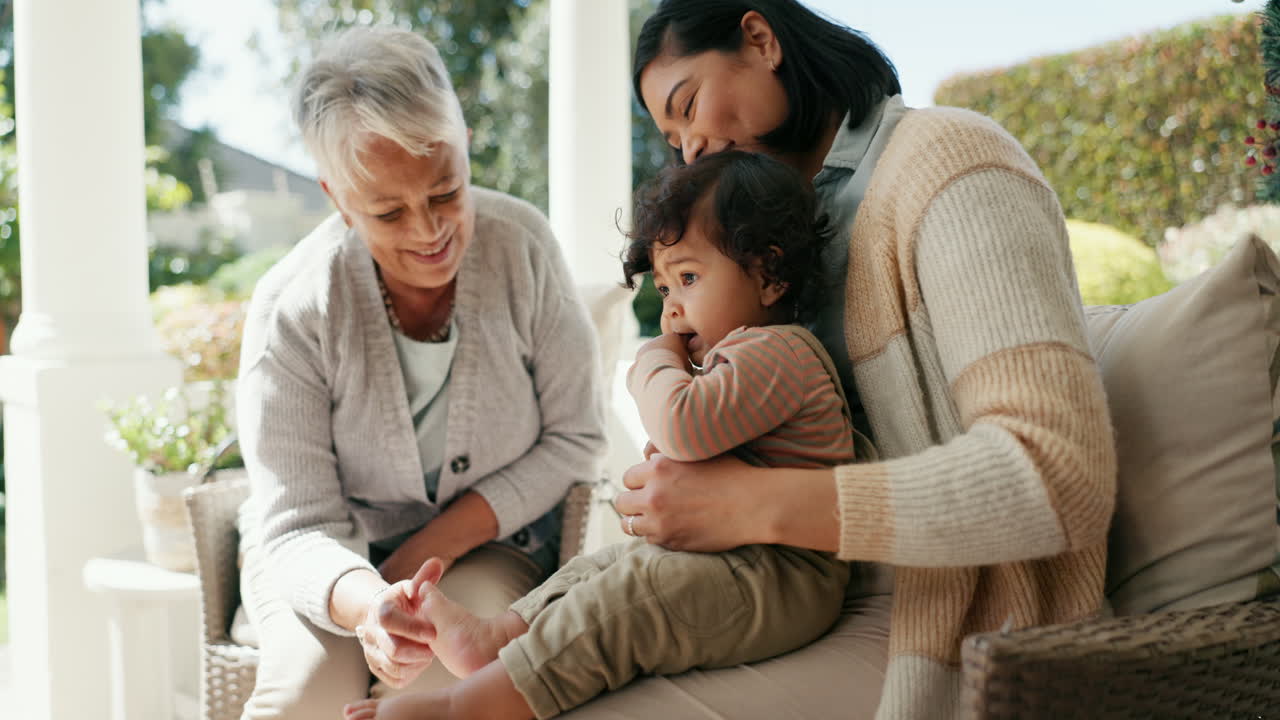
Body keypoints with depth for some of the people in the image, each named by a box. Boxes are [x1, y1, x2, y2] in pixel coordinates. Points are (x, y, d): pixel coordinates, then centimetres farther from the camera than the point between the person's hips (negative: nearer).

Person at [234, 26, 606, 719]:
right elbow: (295, 528, -19)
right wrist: (365, 604, -43)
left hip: (488, 542, 0)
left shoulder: (521, 245, -14)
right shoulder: (292, 310, -19)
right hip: (332, 559, 0)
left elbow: (573, 440, -5)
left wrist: (432, 548, -14)